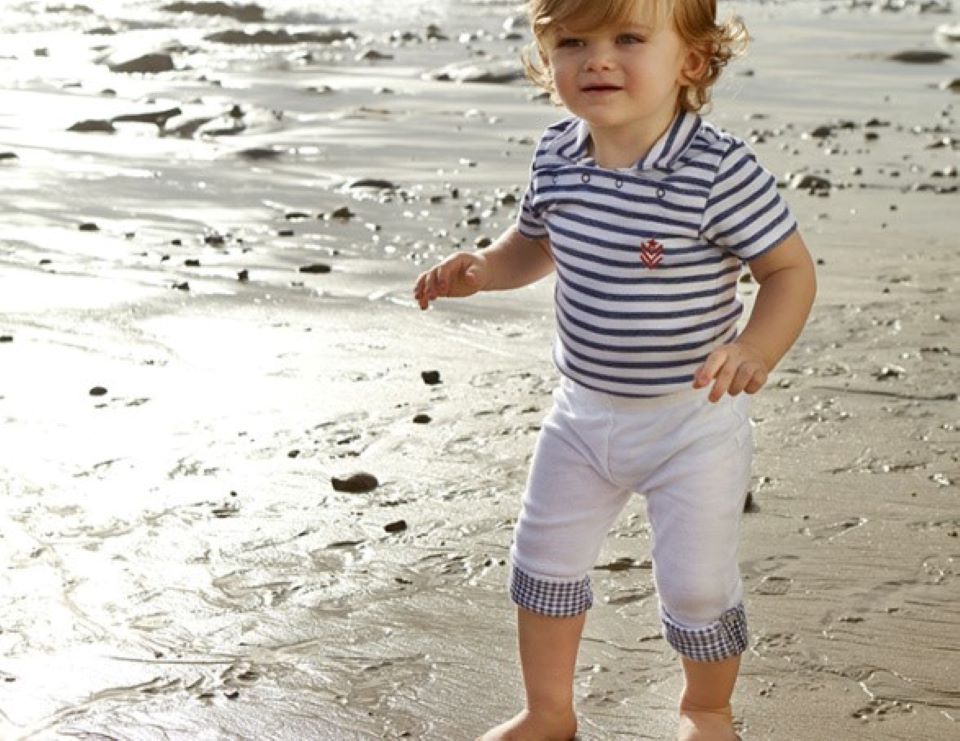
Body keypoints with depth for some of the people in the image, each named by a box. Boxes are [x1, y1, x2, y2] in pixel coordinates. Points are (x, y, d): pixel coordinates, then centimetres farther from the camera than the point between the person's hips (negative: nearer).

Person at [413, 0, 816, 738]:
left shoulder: (720, 171, -24)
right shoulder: (557, 157, -7)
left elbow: (792, 268, -16)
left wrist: (756, 349, -32)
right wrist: (482, 269, -6)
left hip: (694, 422, -5)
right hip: (583, 413, 6)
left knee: (696, 585, 6)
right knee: (544, 561, 17)